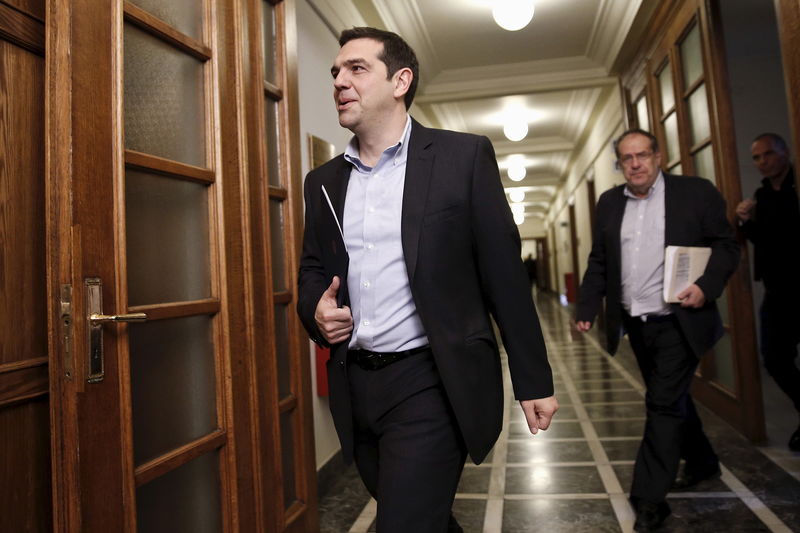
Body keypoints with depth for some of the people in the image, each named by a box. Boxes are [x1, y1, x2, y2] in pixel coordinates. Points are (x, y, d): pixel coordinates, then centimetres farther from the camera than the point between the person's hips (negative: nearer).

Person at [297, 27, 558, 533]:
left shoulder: (464, 156, -4)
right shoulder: (323, 181, 9)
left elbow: (504, 273, -5)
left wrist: (534, 380, -4)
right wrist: (315, 308, -7)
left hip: (432, 382, -5)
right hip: (355, 385, 5)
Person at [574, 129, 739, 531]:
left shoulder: (697, 192, -4)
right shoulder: (609, 203, 7)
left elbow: (726, 246, -3)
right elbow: (598, 262, 9)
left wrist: (706, 286, -20)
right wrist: (586, 308, 0)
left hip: (678, 322, -5)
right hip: (636, 323, 5)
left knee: (664, 404, -5)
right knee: (672, 399, 19)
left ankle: (649, 498, 5)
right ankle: (702, 462, 42)